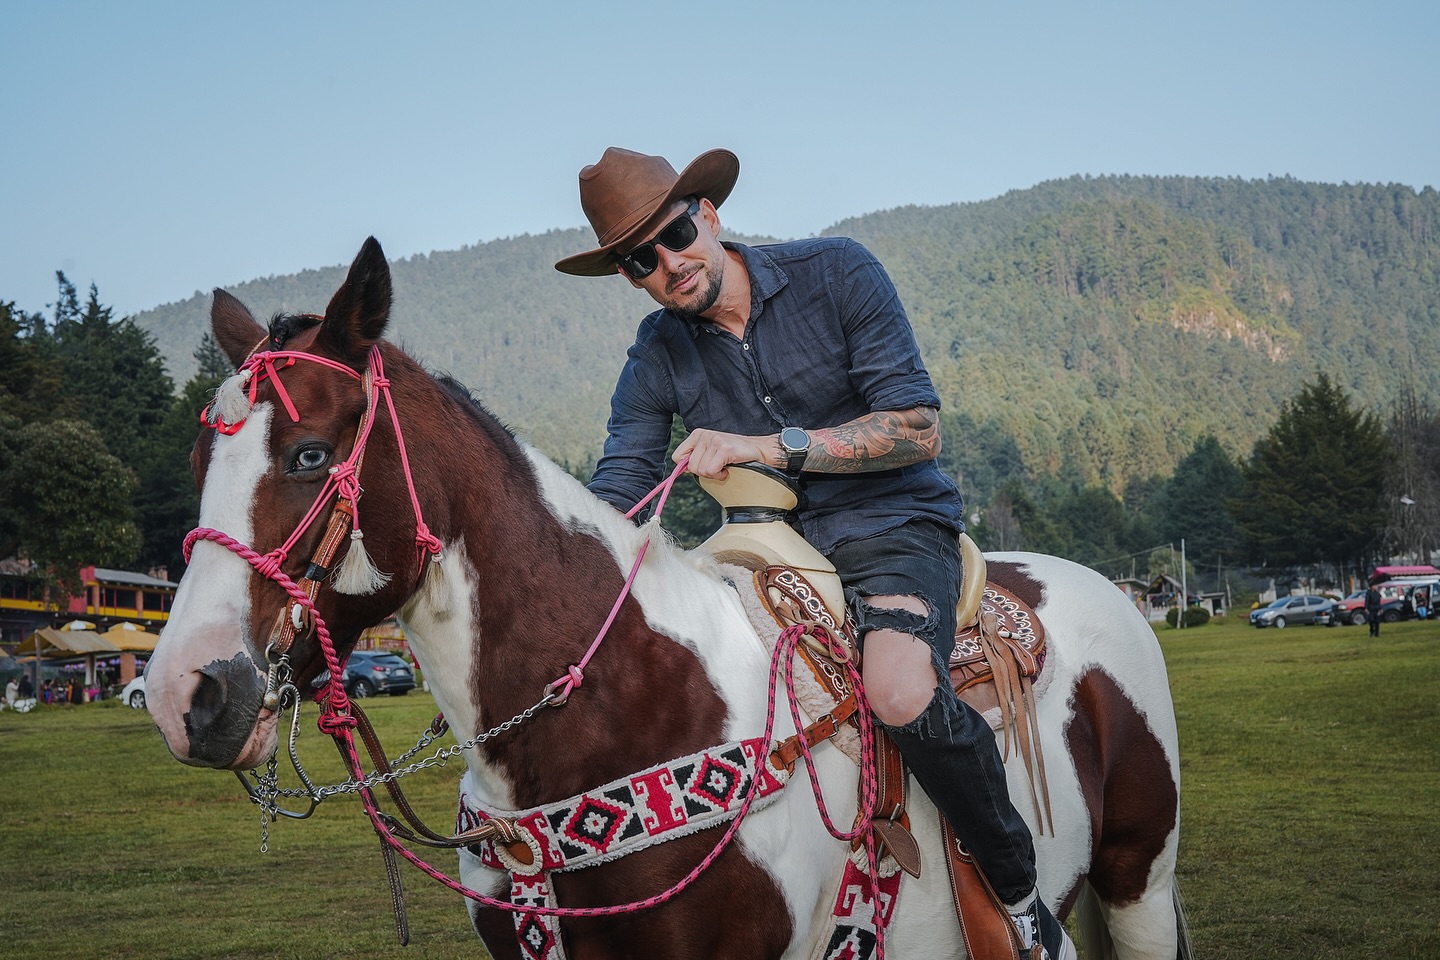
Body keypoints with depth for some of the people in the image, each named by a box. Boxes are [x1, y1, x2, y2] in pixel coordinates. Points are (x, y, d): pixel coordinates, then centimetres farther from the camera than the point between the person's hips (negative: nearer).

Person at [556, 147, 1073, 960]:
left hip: (890, 521, -5)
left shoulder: (836, 273, -8)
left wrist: (770, 446, -23)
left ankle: (1020, 891, -12)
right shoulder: (658, 358, 3)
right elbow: (611, 502, -3)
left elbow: (918, 428, -13)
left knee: (902, 694, -35)